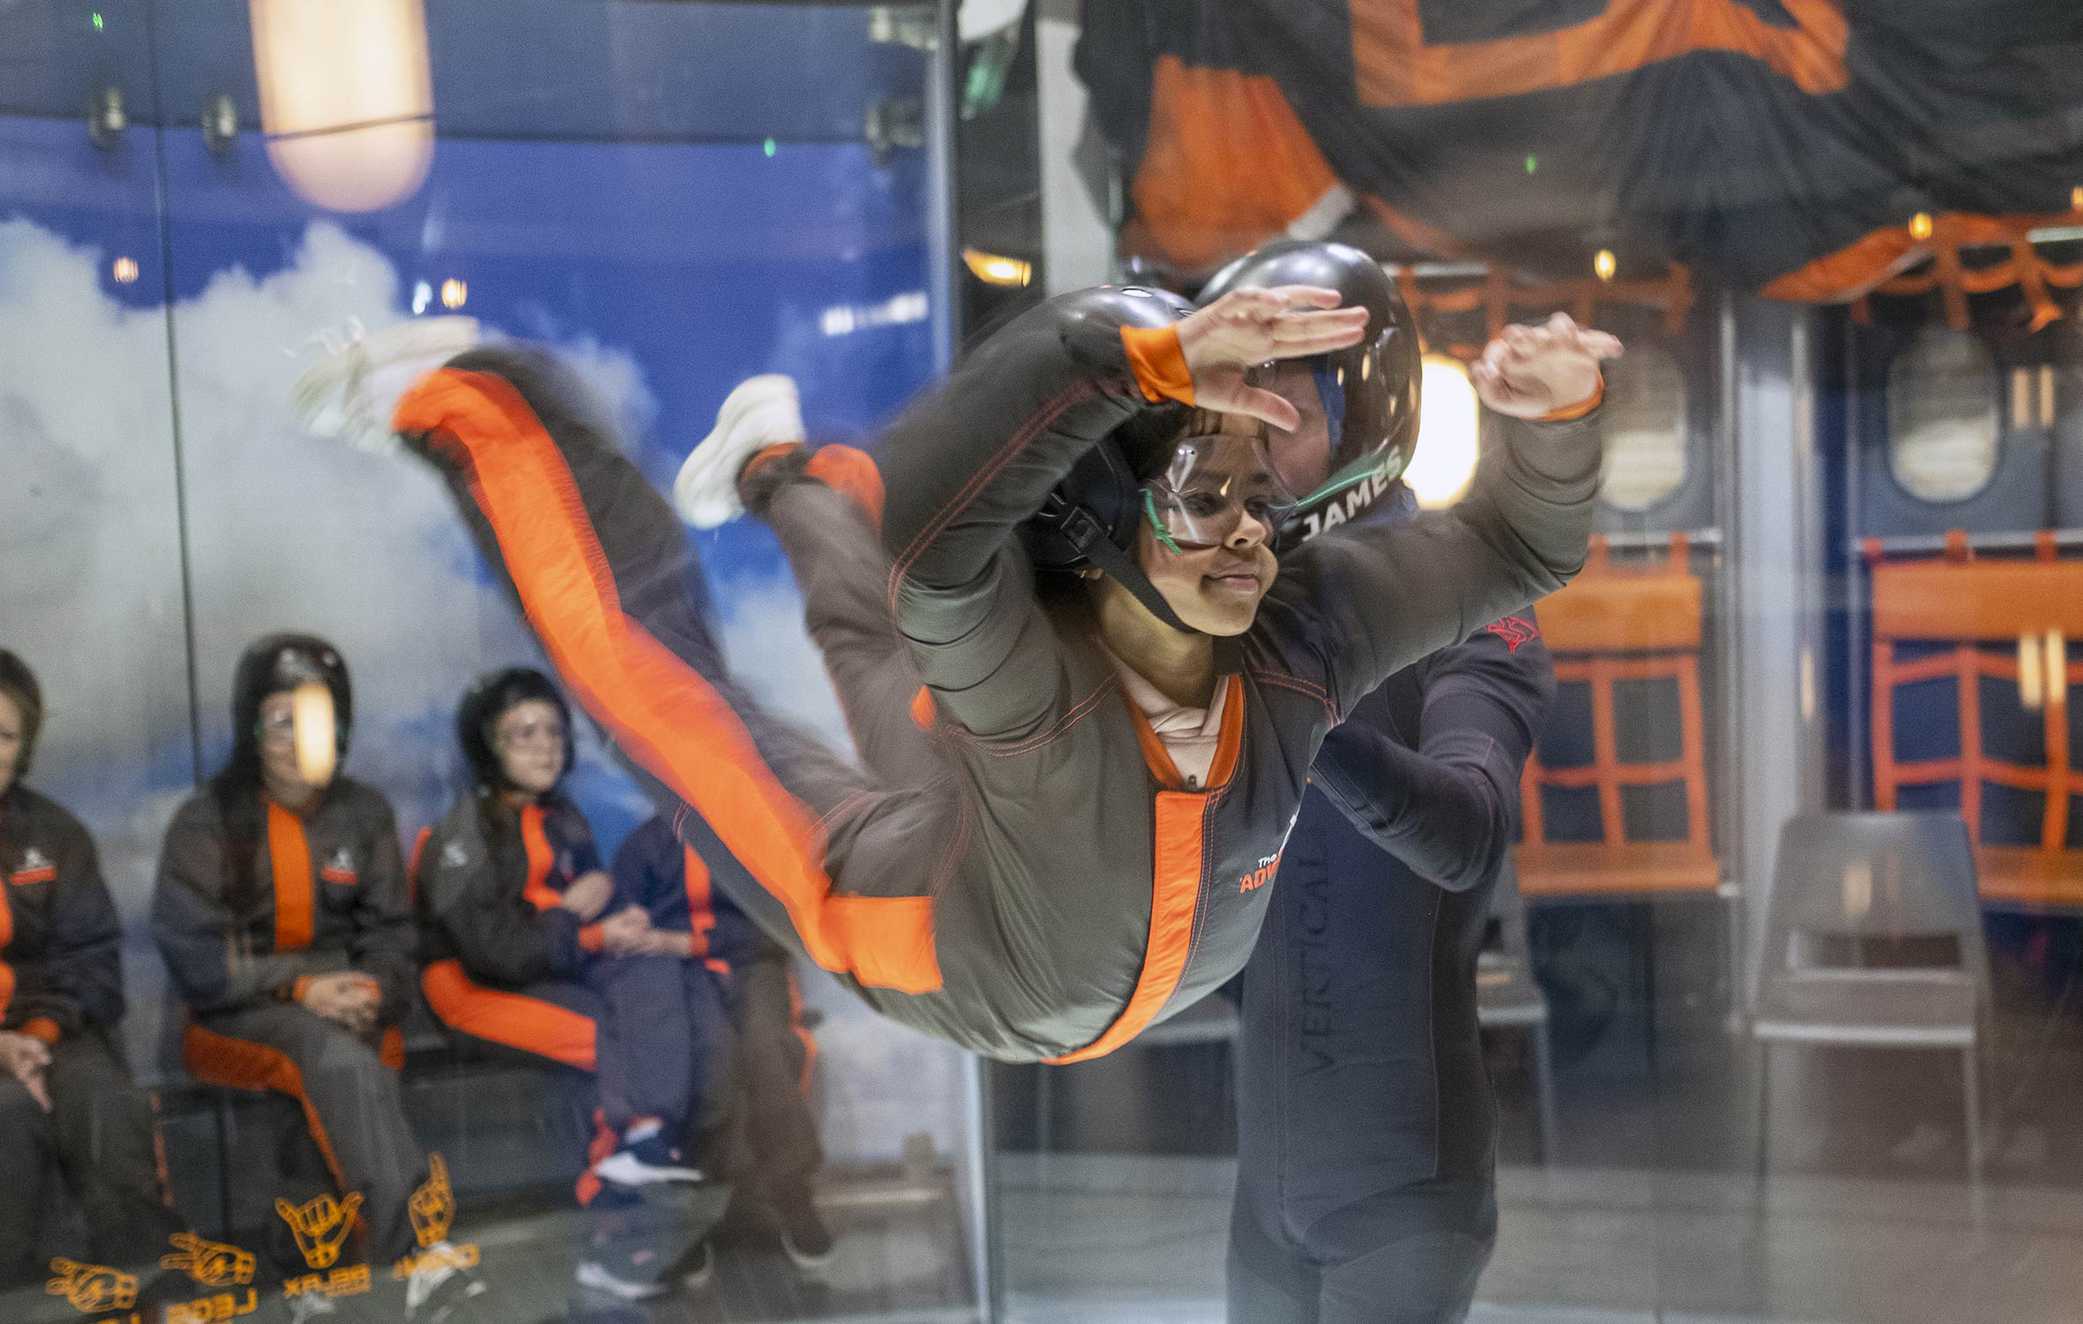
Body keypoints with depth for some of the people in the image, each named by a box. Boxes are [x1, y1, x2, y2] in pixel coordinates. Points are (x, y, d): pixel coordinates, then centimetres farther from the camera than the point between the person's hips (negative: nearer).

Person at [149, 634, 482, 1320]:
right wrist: (301, 988, -19)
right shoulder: (206, 820, -2)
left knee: (337, 1063, -36)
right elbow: (194, 956, -9)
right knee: (335, 1055, -36)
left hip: (345, 1011, 3)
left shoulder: (365, 812, 8)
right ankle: (420, 1250, -50)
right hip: (236, 1018, -3)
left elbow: (388, 932, 7)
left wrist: (371, 992, -15)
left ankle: (312, 1242, -41)